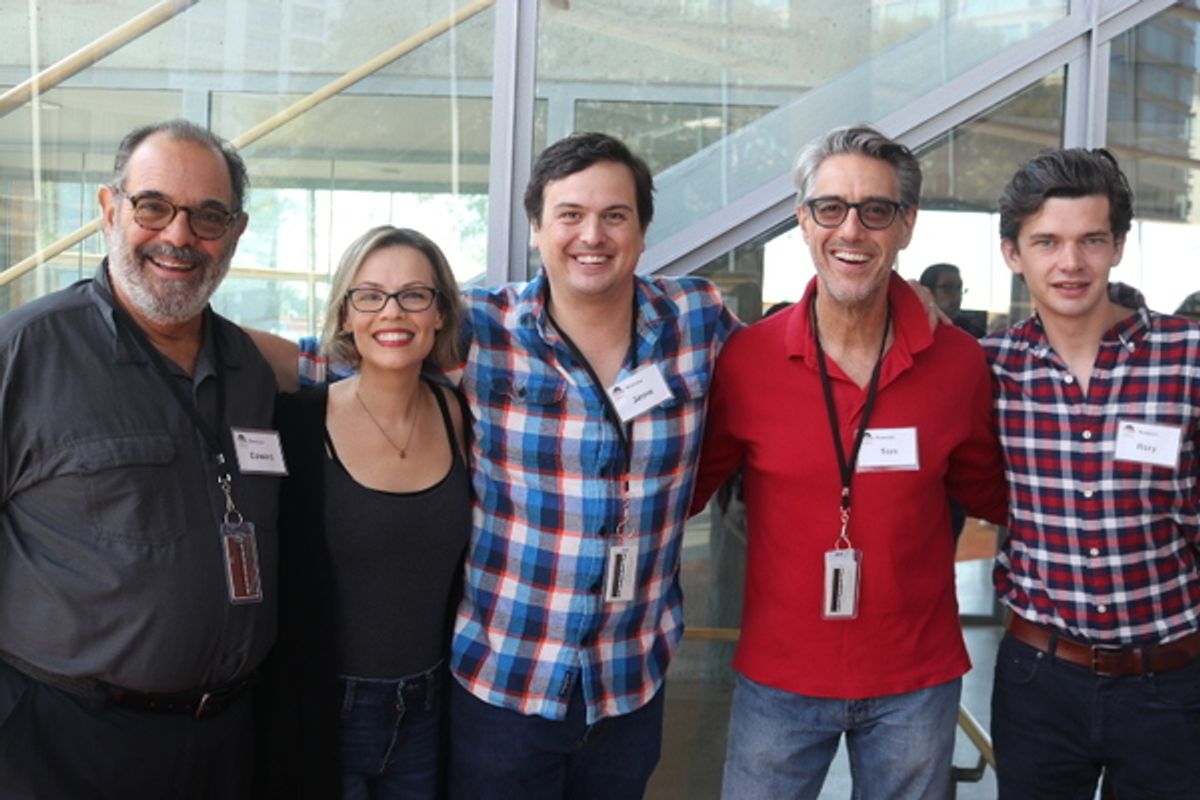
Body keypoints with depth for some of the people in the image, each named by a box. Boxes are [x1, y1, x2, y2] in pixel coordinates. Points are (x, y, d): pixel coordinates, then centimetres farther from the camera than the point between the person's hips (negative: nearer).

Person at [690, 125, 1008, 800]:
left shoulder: (960, 362, -6)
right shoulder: (745, 358, -9)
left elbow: (991, 496, 9)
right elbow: (684, 491, 2)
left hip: (917, 683, 1)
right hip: (778, 679, -1)